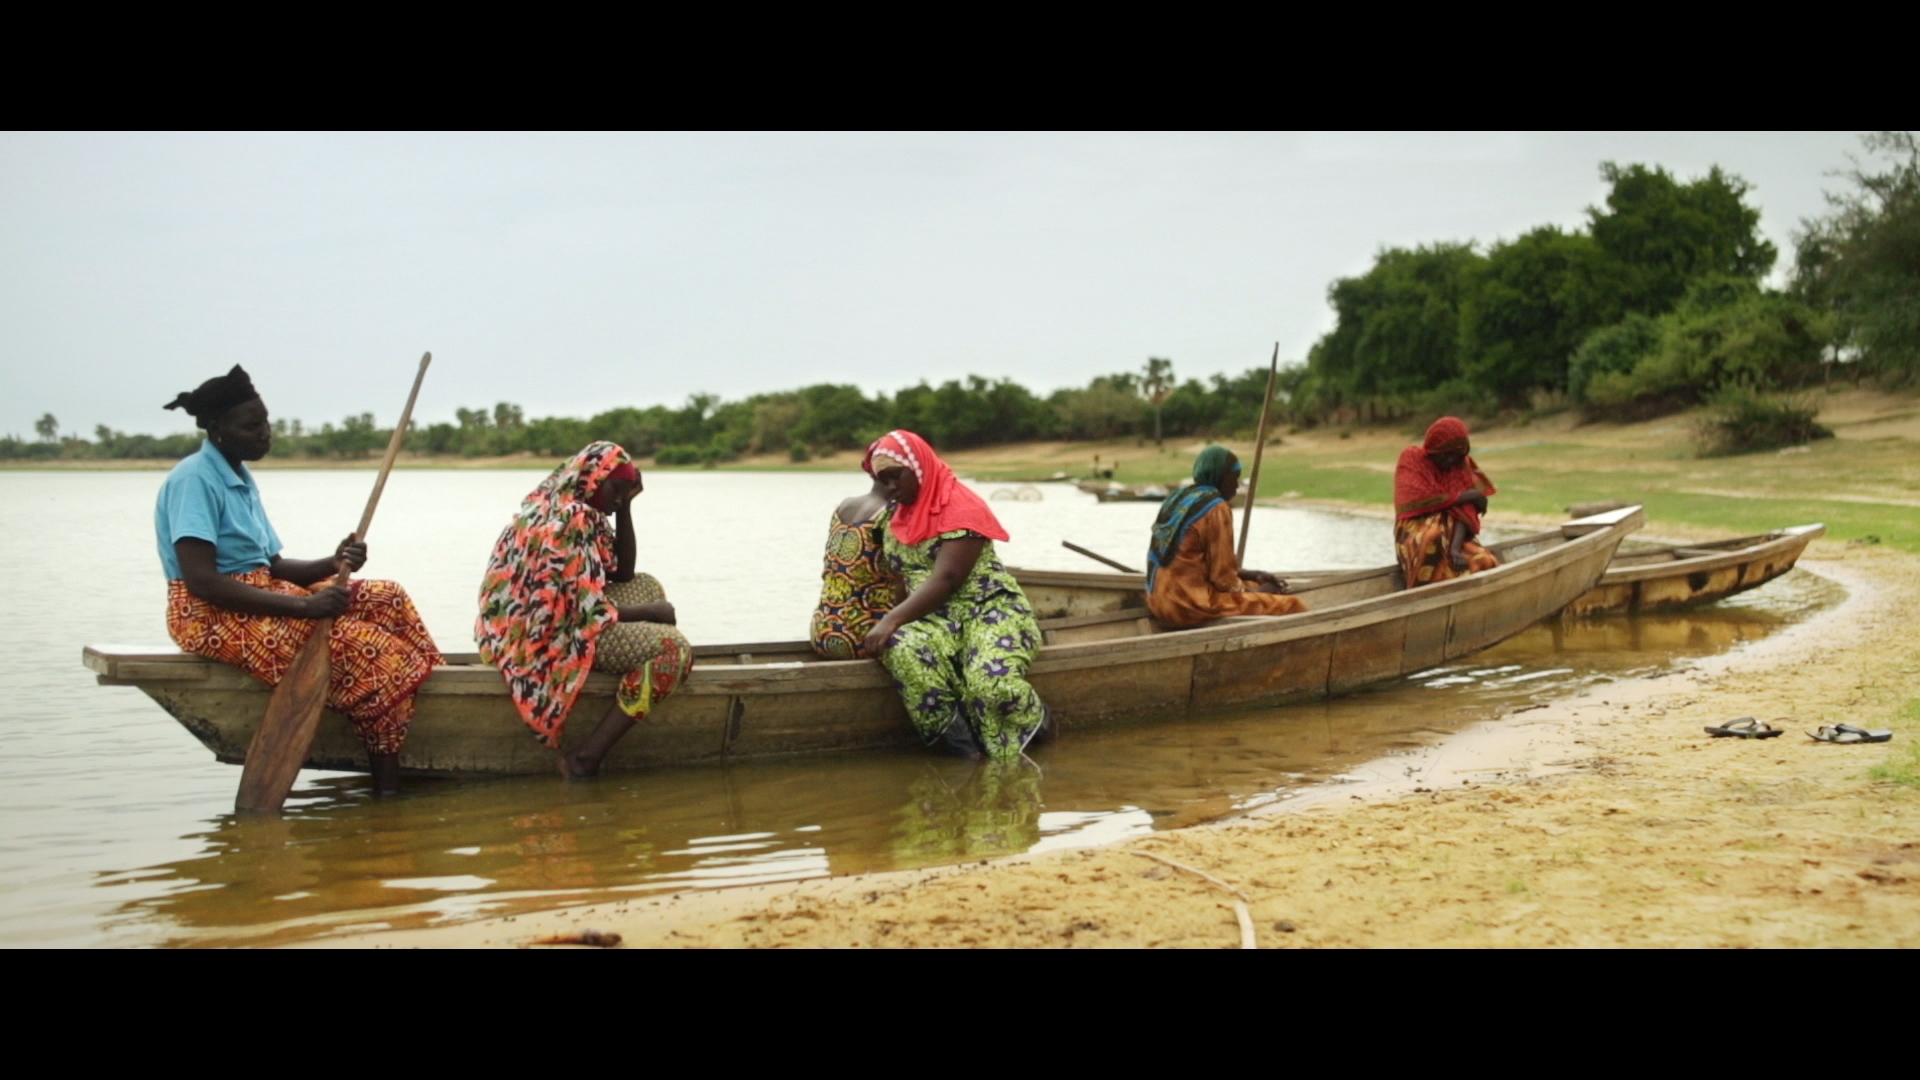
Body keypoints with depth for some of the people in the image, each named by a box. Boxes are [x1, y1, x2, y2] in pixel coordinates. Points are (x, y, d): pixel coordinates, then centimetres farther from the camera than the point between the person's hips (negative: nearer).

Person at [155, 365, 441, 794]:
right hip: (212, 616, -10)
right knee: (360, 645, -24)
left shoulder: (240, 479, 16)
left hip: (264, 598, 10)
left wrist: (334, 564, -5)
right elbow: (201, 582, -23)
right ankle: (388, 785, -20)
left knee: (387, 599, -2)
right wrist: (303, 605, -24)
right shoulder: (194, 479, -13)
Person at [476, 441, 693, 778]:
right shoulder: (573, 521, -20)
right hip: (548, 637, -11)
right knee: (674, 648, -18)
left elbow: (623, 573, 18)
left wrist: (625, 506, 9)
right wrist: (653, 611, -7)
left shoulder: (566, 509, 12)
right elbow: (591, 611, -23)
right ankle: (585, 759, -14)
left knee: (647, 586, 19)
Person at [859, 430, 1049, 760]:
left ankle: (1034, 720, 1)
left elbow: (946, 578, -21)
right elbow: (900, 578, 18)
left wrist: (892, 620, -28)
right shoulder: (897, 517, 13)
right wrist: (891, 621, -2)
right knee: (903, 650, -33)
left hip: (987, 607, -5)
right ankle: (964, 741, -22)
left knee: (992, 680, -36)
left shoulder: (961, 507, -11)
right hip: (934, 616, 5)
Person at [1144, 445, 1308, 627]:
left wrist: (1253, 576, 17)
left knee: (1255, 585, 26)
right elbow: (1222, 578, -12)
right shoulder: (1216, 509, -13)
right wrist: (1258, 592, 4)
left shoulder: (1177, 499, 13)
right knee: (1294, 606, -5)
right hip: (1193, 605, -9)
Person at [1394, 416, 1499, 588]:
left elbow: (1464, 511, -5)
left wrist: (1455, 548, -24)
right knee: (1435, 536, -39)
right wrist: (1464, 496, -10)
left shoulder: (1462, 465, 7)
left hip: (1453, 535, 4)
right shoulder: (1411, 460, -2)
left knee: (1484, 562, -25)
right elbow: (1417, 502, -15)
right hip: (1415, 534, -3)